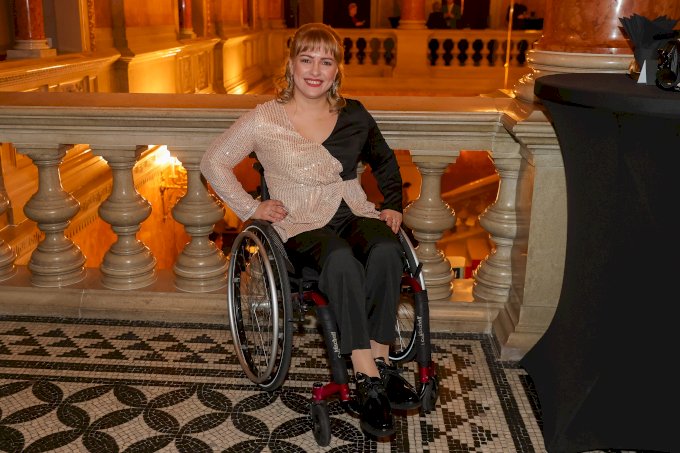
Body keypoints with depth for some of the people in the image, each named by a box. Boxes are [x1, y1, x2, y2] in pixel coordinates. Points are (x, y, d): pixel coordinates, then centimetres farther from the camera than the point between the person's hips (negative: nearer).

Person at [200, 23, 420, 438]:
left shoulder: (354, 115, 10)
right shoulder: (263, 120, 0)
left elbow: (384, 162, 27)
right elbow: (214, 162, 8)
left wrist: (394, 204, 14)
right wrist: (250, 207, 1)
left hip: (356, 213, 4)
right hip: (303, 225, -3)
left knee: (386, 252, -33)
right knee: (342, 261, -38)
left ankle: (380, 361, -21)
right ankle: (370, 380, -34)